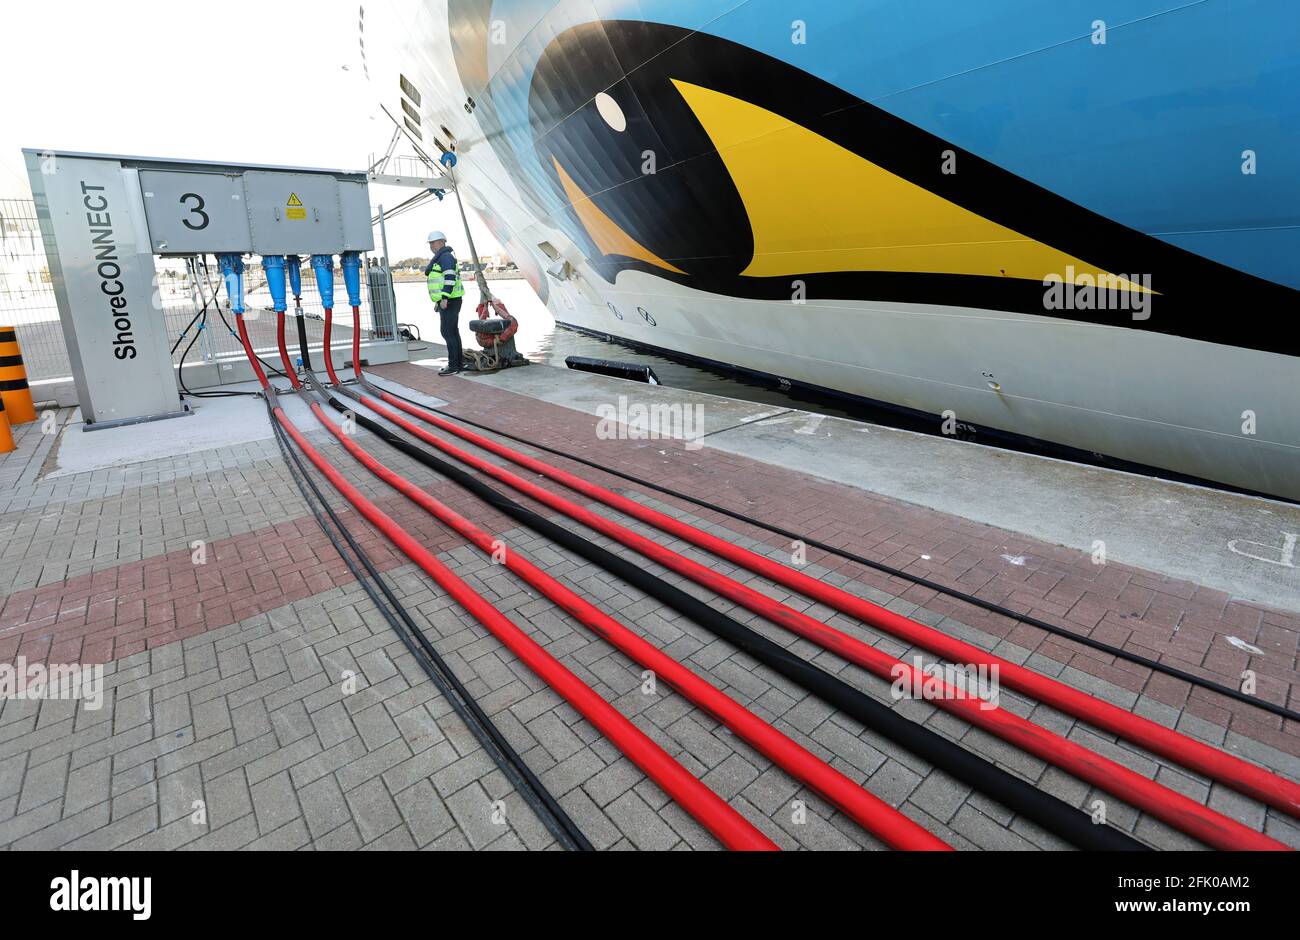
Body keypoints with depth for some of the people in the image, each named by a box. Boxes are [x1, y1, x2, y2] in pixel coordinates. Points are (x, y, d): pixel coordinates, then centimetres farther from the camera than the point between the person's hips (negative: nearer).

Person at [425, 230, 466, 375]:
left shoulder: (445, 256, -11)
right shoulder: (439, 258, 22)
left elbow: (450, 277, -22)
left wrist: (444, 298, -26)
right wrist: (438, 301, 24)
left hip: (449, 301, -11)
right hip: (446, 301, 11)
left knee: (447, 332, -11)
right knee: (453, 332, 12)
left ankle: (453, 366, -9)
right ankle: (459, 363, 17)